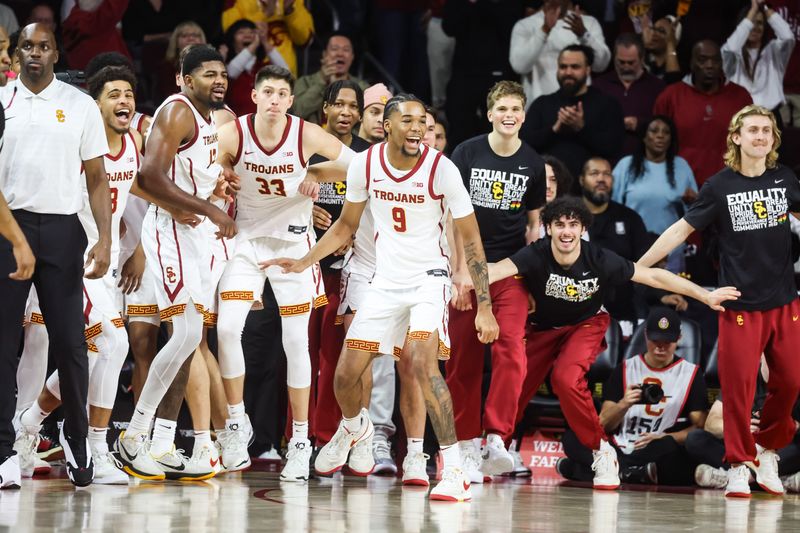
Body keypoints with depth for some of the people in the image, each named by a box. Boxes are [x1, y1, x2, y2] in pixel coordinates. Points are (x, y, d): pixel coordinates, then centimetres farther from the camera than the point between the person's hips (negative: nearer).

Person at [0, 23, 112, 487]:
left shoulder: (81, 105, 6)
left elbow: (97, 177, 5)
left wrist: (105, 239, -7)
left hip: (61, 229, 0)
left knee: (70, 341, -1)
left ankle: (78, 443, 10)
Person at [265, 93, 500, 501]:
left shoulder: (441, 169, -17)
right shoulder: (364, 164, -7)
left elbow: (471, 240, -12)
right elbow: (346, 226, 12)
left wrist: (484, 306, -16)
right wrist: (304, 262, 3)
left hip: (429, 279, -4)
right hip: (386, 281, 4)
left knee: (422, 362, -27)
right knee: (345, 374, 5)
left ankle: (454, 469, -23)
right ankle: (354, 428, 42)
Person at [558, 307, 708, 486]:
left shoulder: (691, 373, 8)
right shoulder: (626, 369, 14)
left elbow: (700, 428, 2)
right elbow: (604, 425, 9)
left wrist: (663, 438, -14)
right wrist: (623, 404, -12)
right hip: (620, 450, 3)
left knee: (670, 448, -38)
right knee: (572, 437, -21)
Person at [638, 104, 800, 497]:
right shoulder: (720, 186, -5)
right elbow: (681, 230, -1)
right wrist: (634, 269, -3)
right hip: (740, 304, -3)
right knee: (738, 387, -4)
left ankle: (767, 450, 24)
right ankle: (739, 465, 8)